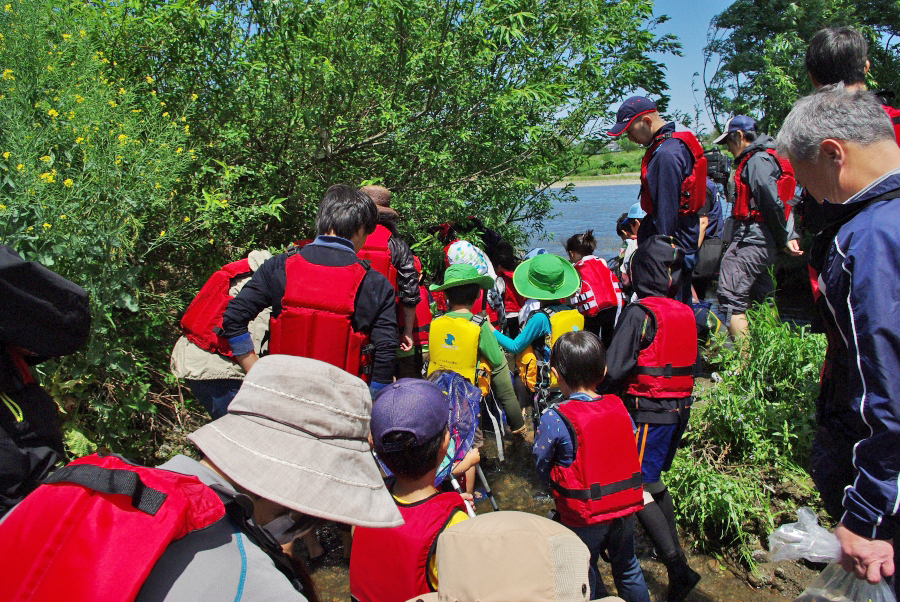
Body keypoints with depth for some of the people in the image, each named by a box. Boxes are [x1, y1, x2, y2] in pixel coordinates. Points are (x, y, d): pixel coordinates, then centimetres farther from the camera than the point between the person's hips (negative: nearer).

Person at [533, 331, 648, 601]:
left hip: (584, 515, -4)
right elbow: (633, 453, 5)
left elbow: (541, 470, -10)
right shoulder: (619, 408, -7)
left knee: (585, 579, 16)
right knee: (628, 567, 27)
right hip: (626, 507, 5)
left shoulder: (554, 419, -20)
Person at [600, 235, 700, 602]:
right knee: (653, 480, 22)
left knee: (637, 488, -3)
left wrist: (597, 397, -3)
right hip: (679, 408, 8)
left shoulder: (639, 312, -16)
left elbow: (615, 368, -19)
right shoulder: (686, 314, 8)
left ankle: (678, 568, -8)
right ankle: (674, 550, 32)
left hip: (648, 411, -8)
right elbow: (692, 363, 16)